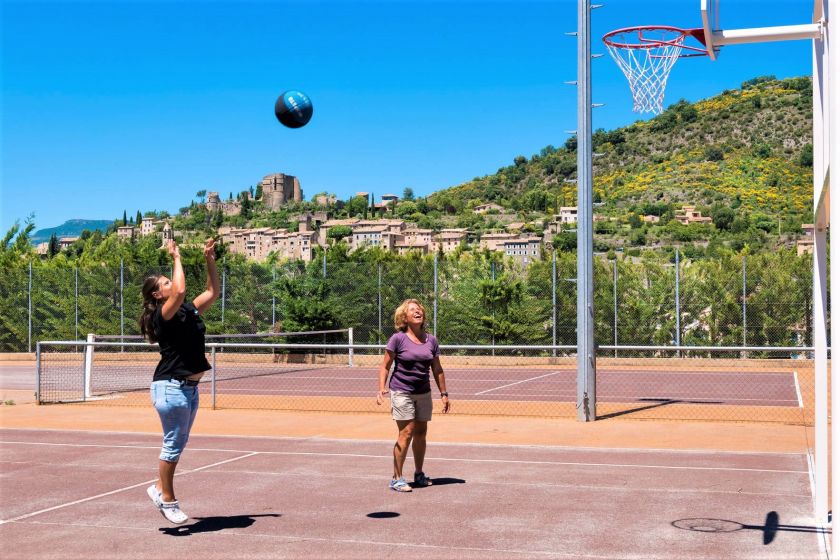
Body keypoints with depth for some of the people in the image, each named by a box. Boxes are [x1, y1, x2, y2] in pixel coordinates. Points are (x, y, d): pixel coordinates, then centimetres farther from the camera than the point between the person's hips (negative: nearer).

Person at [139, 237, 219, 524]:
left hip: (189, 387, 9)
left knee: (179, 443, 16)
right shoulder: (163, 315, -12)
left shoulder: (189, 312, 12)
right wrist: (176, 258, -17)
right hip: (171, 387, -9)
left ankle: (159, 488, 30)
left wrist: (210, 260, 12)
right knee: (173, 444, 0)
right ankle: (168, 500, 11)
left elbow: (212, 292, 20)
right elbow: (180, 291, -30)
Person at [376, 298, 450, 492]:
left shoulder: (431, 340, 6)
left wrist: (444, 393, 11)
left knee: (421, 433, 10)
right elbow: (385, 366, -5)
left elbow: (437, 369, 12)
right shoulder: (398, 339, -7)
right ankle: (397, 479, -3)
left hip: (424, 393, 5)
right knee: (406, 433, -10)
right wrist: (381, 389, -17)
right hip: (402, 392, -5)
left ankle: (419, 474, 26)